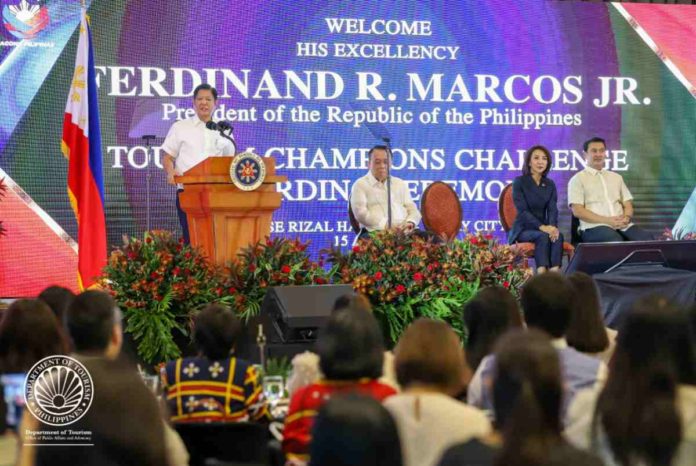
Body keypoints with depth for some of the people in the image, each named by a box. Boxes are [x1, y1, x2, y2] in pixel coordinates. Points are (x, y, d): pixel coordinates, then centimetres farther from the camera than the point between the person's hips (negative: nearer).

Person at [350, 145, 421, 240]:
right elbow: (360, 213, -4)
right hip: (376, 232, -4)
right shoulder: (360, 185, 10)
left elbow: (412, 209, 21)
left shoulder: (400, 184, 26)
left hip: (404, 231, 4)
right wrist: (386, 225, -16)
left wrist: (411, 222, -5)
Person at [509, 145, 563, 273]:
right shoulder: (519, 182, -4)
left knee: (558, 235, -30)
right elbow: (522, 210, -14)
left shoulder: (550, 184, 11)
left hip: (544, 228, 4)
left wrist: (553, 226, -23)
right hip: (523, 229, -4)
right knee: (543, 236, -35)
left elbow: (552, 209, 0)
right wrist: (541, 227, -27)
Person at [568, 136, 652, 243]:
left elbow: (628, 205, 22)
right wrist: (607, 220, -14)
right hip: (595, 226, -5)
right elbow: (578, 211, -3)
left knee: (647, 239, -26)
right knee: (616, 242, -39)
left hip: (622, 225, 5)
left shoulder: (616, 177, 25)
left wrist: (626, 217, -4)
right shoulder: (578, 179, 8)